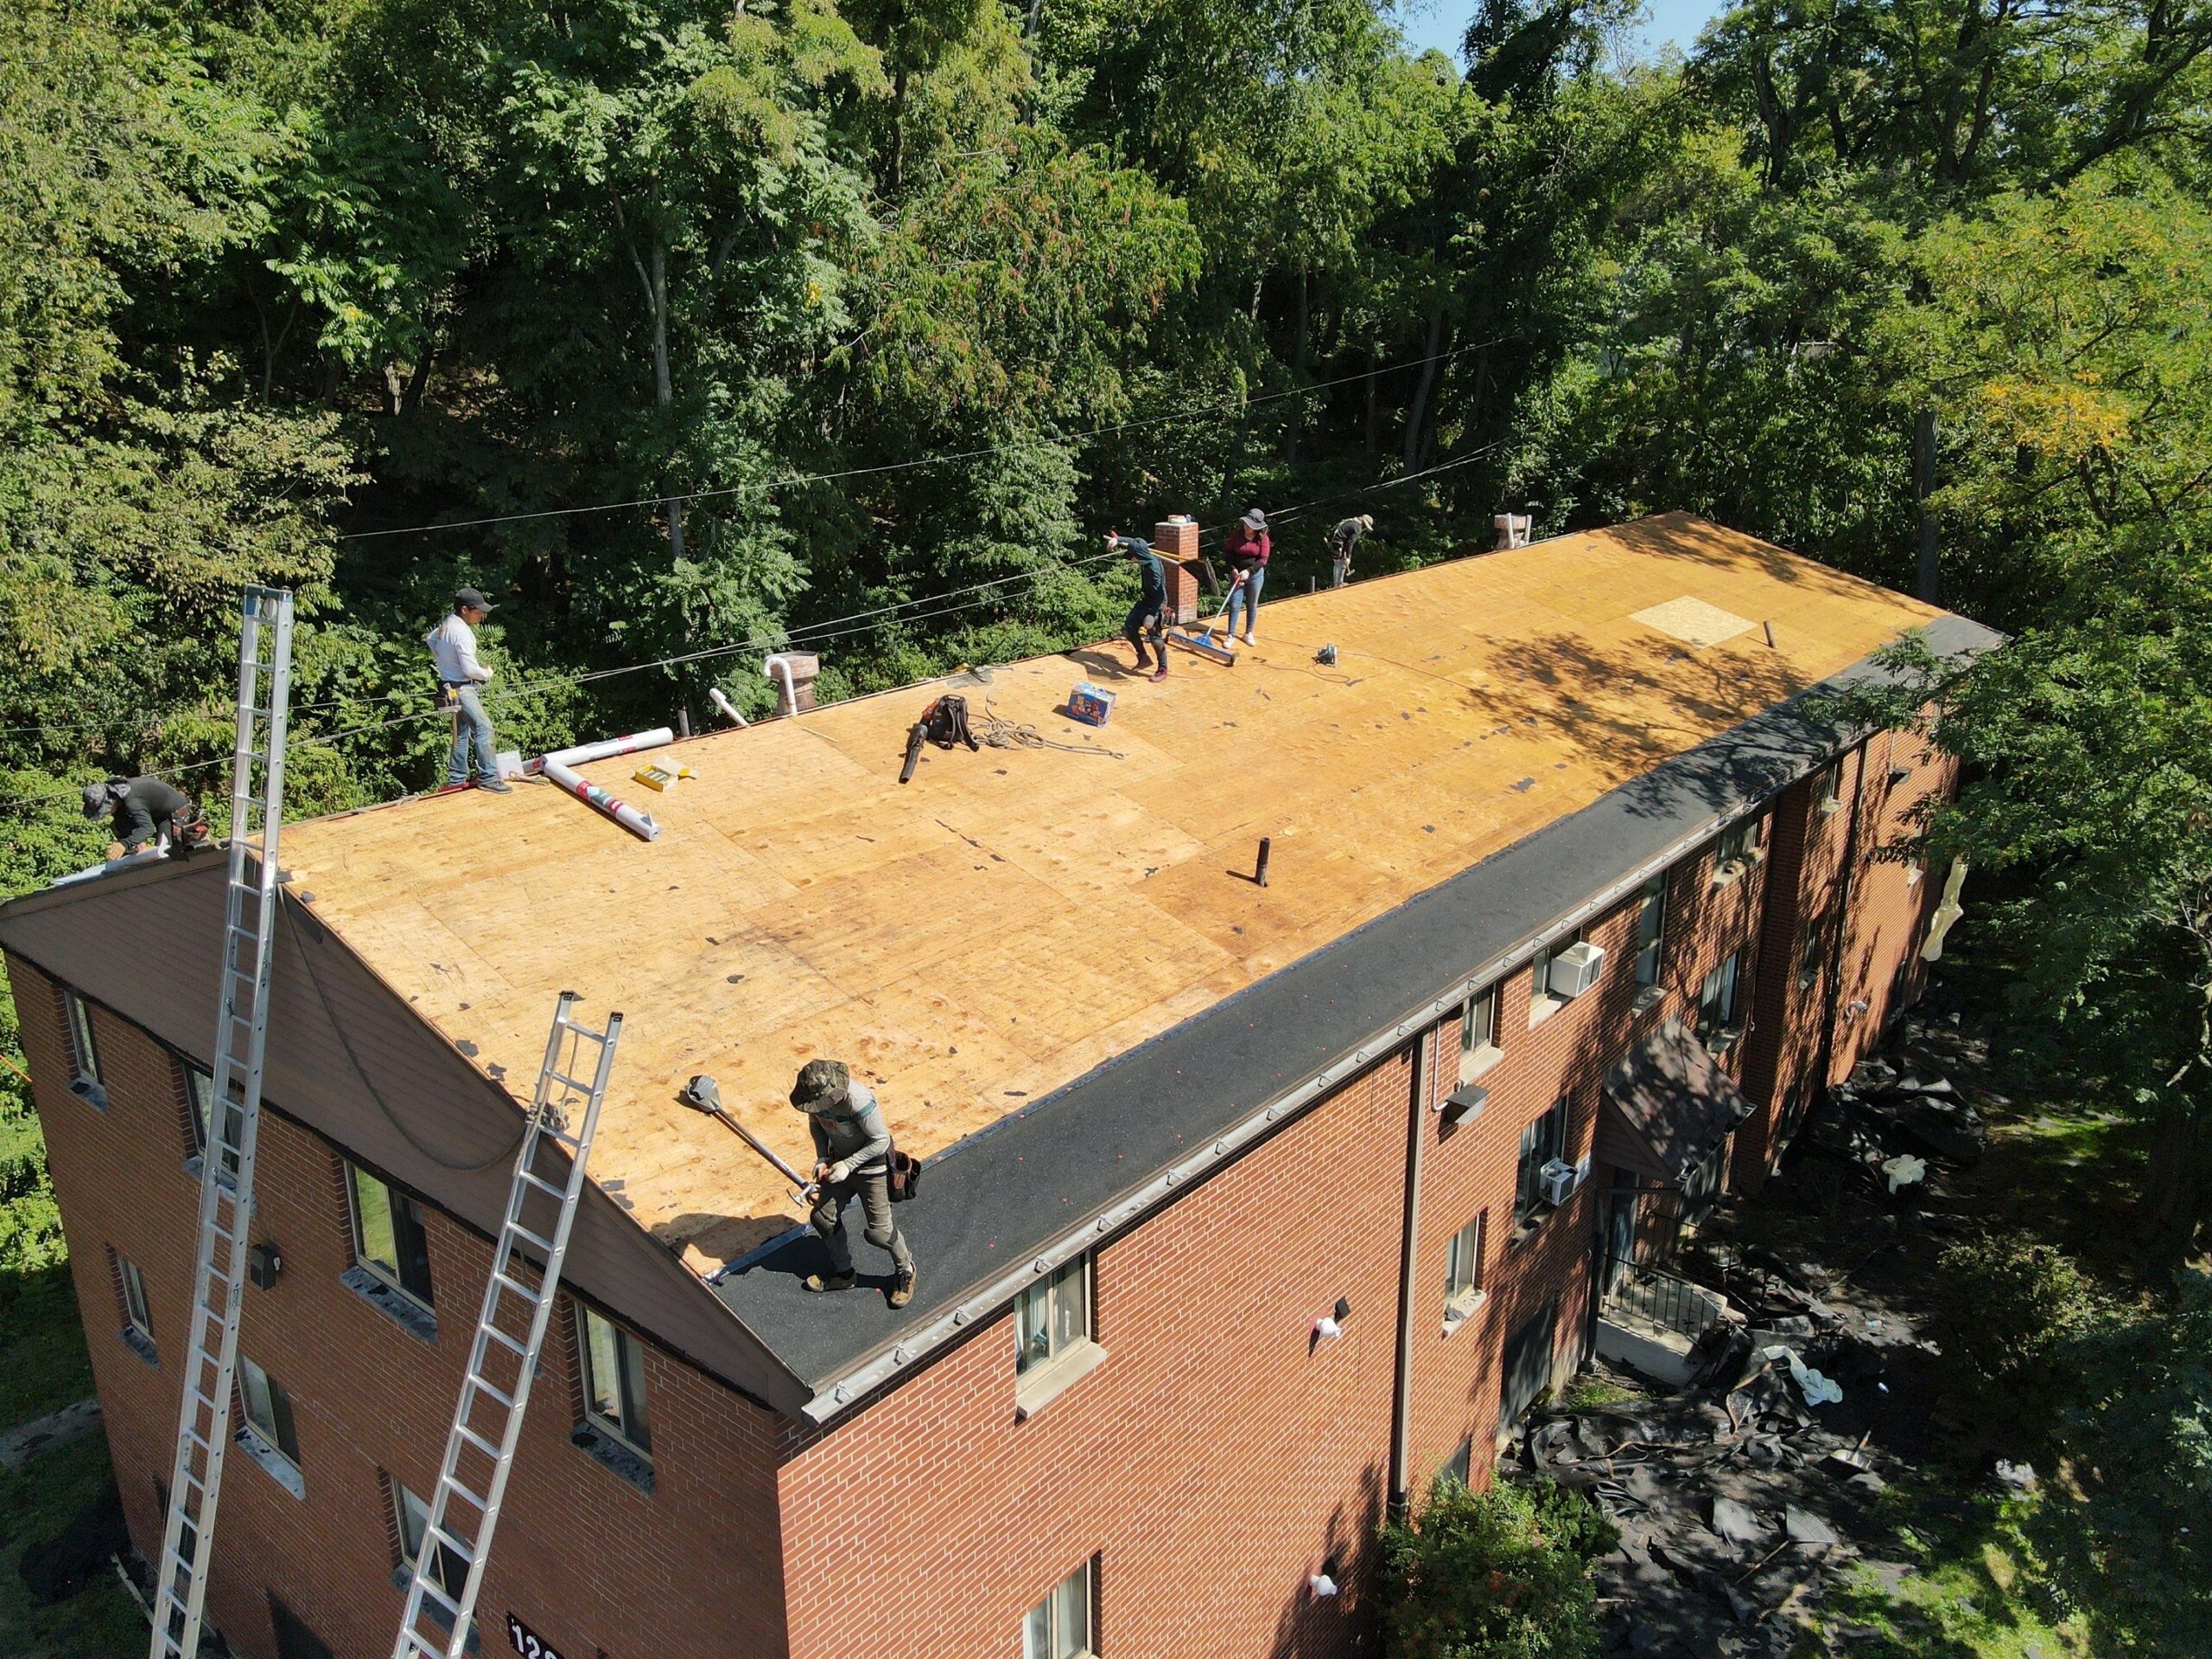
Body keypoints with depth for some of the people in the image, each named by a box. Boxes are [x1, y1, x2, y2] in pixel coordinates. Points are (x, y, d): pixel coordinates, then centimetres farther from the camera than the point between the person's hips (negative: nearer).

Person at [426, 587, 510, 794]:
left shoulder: (447, 623, 7)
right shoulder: (462, 633, -23)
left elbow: (430, 639, 26)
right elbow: (470, 669, -25)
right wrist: (487, 673, -6)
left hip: (450, 684, 11)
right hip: (461, 688, -11)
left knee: (462, 732, 16)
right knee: (483, 727, -15)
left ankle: (456, 779, 22)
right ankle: (488, 777, -17)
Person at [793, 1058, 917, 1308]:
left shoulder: (858, 1100, -37)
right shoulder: (815, 1095, -17)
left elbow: (881, 1140, -26)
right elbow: (816, 1122, 6)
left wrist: (848, 1165, -24)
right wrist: (822, 1158, -6)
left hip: (871, 1166, -7)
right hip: (840, 1161, 7)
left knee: (879, 1231, -2)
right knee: (822, 1217, 10)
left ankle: (905, 1270, 28)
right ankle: (843, 1273, 33)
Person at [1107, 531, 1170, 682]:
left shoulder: (1154, 567, -30)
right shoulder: (1144, 559, -7)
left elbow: (1159, 594, -30)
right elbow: (1131, 543, 10)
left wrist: (1151, 615, -31)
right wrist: (1117, 540, -9)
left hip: (1157, 604, -9)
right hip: (1145, 600, 9)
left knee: (1155, 637, -7)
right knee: (1129, 629, 8)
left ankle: (1163, 669, 9)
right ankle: (1143, 658, 23)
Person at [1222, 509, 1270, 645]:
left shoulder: (1262, 538, -11)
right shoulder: (1236, 534, -8)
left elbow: (1263, 560, -13)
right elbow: (1227, 552, 0)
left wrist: (1249, 571, -23)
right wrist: (1233, 568, -12)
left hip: (1255, 574, 0)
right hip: (1237, 574, 0)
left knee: (1252, 605, 11)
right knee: (1234, 605, -3)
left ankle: (1249, 634, 25)